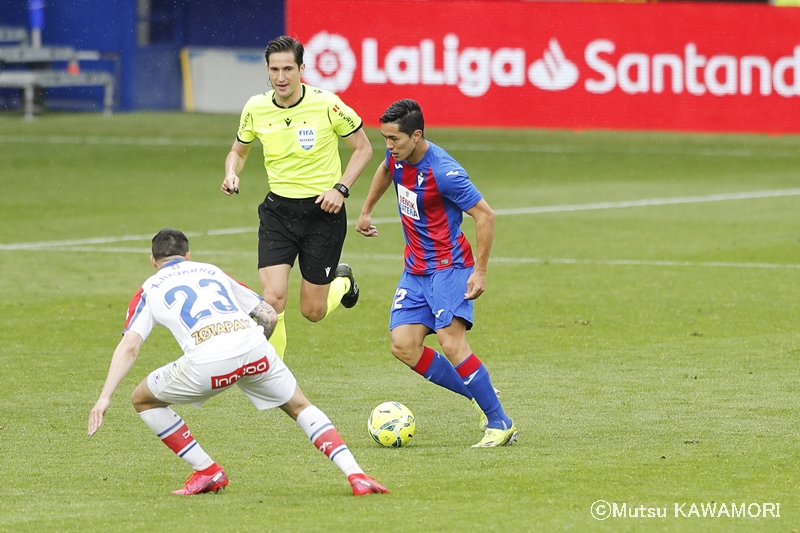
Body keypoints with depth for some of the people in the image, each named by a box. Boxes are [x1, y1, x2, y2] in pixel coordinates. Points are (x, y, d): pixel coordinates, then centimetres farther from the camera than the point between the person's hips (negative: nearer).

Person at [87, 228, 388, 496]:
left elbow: (129, 346, 7)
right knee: (300, 407, 25)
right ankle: (356, 475, 8)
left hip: (206, 363, -3)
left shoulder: (150, 290, 23)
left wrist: (105, 397, 3)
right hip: (253, 347, 3)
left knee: (143, 400, 22)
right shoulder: (212, 271, 32)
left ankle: (207, 471, 18)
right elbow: (268, 314, 29)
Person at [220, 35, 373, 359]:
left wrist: (341, 188, -14)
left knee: (313, 311, 5)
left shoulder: (326, 104, -13)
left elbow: (363, 148, -1)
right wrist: (232, 174, -7)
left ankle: (343, 282, 41)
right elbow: (238, 151, 15)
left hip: (322, 212, -2)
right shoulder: (256, 108, -3)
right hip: (278, 211, 2)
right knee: (273, 298, -16)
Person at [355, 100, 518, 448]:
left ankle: (500, 424, -14)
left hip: (448, 266, -8)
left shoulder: (443, 171, -24)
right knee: (403, 347, -5)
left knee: (451, 342, -22)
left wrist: (480, 272, -21)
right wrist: (366, 211, 32)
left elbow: (485, 215, -19)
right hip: (415, 269, 8)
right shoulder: (397, 156, 0)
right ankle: (481, 395, 7)